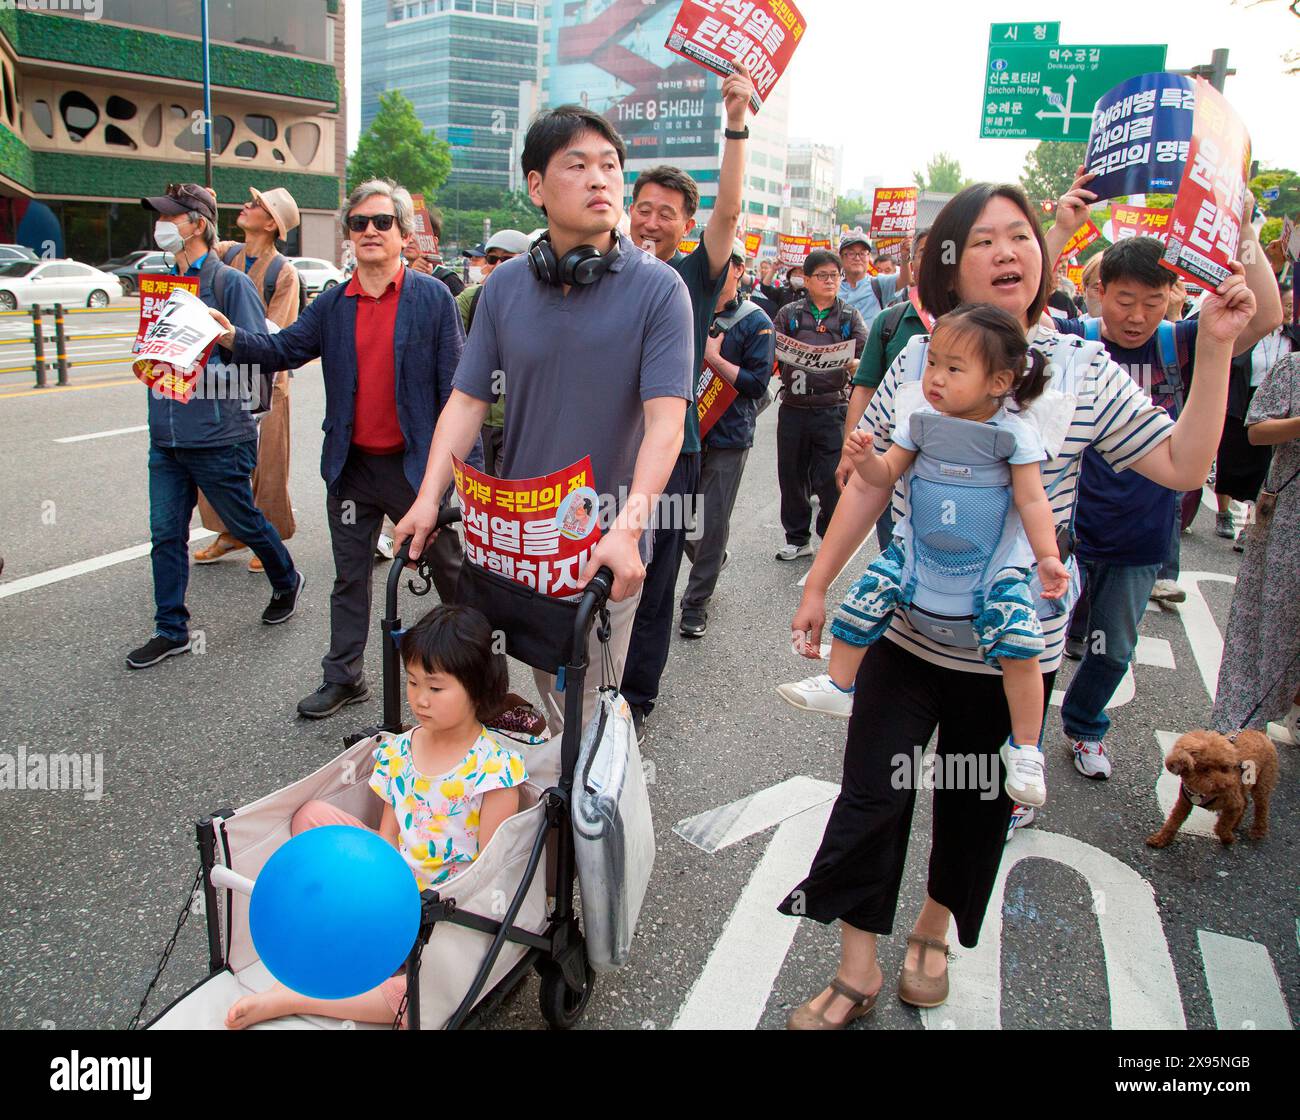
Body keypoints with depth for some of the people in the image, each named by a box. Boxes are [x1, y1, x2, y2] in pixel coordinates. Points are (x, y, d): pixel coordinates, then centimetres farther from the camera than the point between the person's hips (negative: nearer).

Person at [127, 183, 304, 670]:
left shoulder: (230, 282, -9)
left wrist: (204, 371, -25)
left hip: (218, 434, -6)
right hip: (166, 434, 6)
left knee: (245, 522, 10)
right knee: (165, 534, 7)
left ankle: (287, 582, 37)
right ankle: (171, 630, 18)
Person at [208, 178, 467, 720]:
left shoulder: (433, 298, -5)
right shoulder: (331, 305, 7)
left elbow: (454, 385, -7)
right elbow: (283, 349, 3)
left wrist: (464, 460, -12)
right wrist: (233, 338, -18)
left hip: (414, 463, -4)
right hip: (351, 466, 4)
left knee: (450, 567, 8)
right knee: (350, 575, 14)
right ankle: (344, 676, 28)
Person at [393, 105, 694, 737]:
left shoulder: (658, 288, -10)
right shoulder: (506, 285, 3)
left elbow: (666, 419, -18)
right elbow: (468, 400, 1)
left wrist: (628, 528, -29)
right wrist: (429, 498, -10)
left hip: (606, 547, -3)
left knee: (583, 712, 9)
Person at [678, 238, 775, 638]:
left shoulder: (755, 322, -4)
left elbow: (757, 384, -10)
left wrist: (712, 356, -15)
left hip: (728, 437, -4)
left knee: (713, 523, 1)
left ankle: (696, 604, 14)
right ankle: (712, 561, 41)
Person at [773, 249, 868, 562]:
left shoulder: (849, 317, 8)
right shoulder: (790, 313, 9)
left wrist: (855, 364, -23)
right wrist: (779, 354, -20)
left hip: (832, 409, -1)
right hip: (793, 408, 2)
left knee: (831, 480, -1)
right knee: (791, 475, 9)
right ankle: (797, 538, 25)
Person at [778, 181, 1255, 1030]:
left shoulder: (1085, 371, -3)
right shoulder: (916, 360, -2)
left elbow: (1182, 465, -6)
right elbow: (869, 483, 2)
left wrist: (1216, 350, -14)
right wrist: (818, 585, 4)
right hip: (906, 631, 0)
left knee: (978, 803, 17)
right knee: (871, 799, 3)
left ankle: (937, 926, 44)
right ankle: (856, 971, 23)